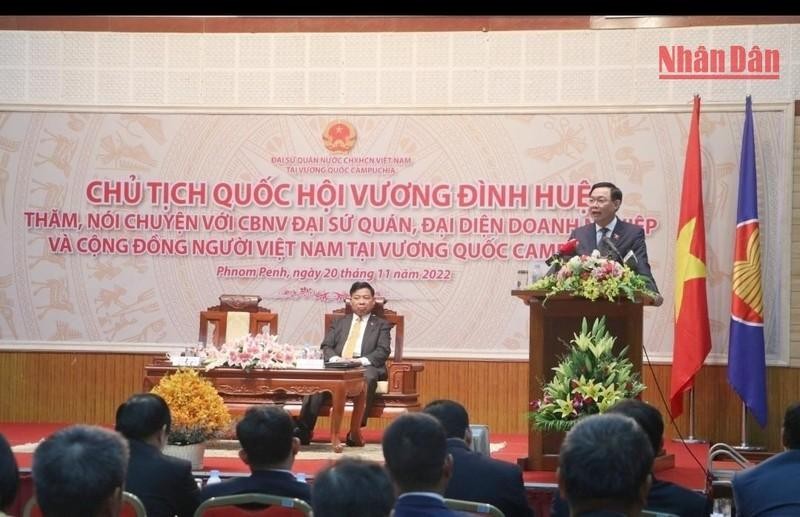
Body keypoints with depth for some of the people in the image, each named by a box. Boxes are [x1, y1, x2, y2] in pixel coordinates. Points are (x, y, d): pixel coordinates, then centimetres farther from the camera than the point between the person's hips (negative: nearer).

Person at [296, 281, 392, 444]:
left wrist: (362, 361, -16)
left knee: (369, 377, -39)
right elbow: (326, 346, 14)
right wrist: (335, 359, -11)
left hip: (364, 367, -2)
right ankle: (304, 429, -35)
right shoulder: (339, 323, 25)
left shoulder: (381, 325, 18)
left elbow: (383, 351, 3)